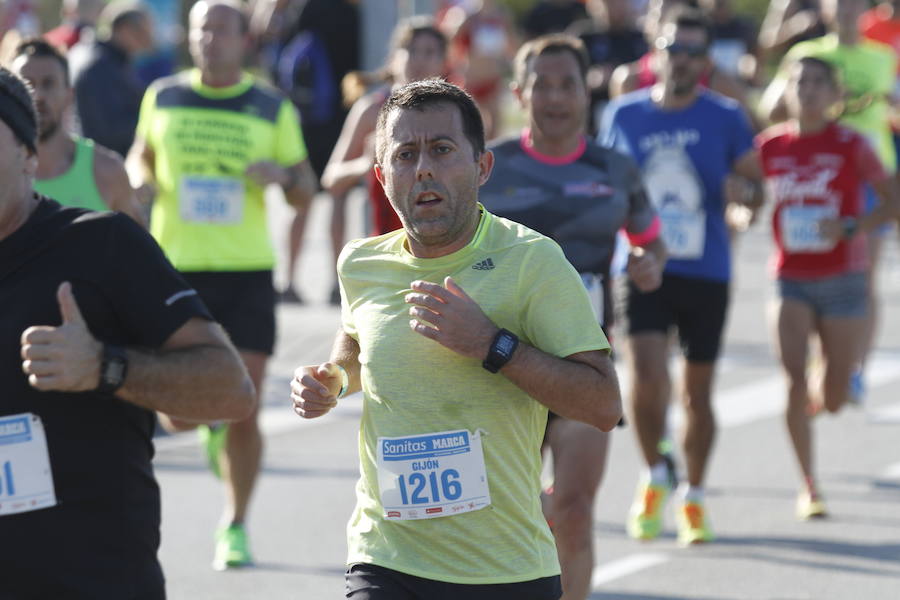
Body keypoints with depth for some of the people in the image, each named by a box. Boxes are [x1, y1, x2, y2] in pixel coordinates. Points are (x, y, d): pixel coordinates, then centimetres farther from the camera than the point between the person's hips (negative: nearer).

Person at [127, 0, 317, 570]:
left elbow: (306, 194, 8)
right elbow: (142, 158, 22)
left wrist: (282, 175, -14)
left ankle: (235, 526, 13)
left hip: (246, 270, -1)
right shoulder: (162, 97, 6)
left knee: (244, 411, -4)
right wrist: (140, 179, -1)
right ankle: (213, 419, 35)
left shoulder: (273, 108, 3)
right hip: (177, 267, 1)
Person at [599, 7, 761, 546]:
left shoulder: (725, 117, 1)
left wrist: (748, 197, -19)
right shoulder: (625, 114, 4)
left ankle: (693, 497, 25)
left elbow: (754, 186, 4)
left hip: (707, 272, 0)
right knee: (648, 376, -17)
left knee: (698, 393, 7)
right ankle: (655, 476, 7)